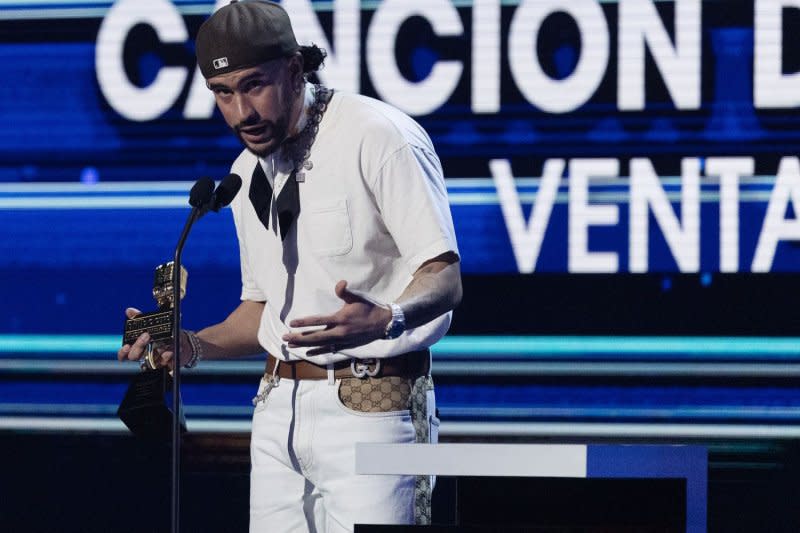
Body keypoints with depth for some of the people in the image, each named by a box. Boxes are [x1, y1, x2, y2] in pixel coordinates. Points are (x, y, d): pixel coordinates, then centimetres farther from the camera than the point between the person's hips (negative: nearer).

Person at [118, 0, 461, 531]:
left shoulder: (381, 138, -11)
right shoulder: (249, 173, 15)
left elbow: (444, 278, -16)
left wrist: (383, 320, -36)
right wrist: (192, 346, 5)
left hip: (371, 407, -7)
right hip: (281, 404, 7)